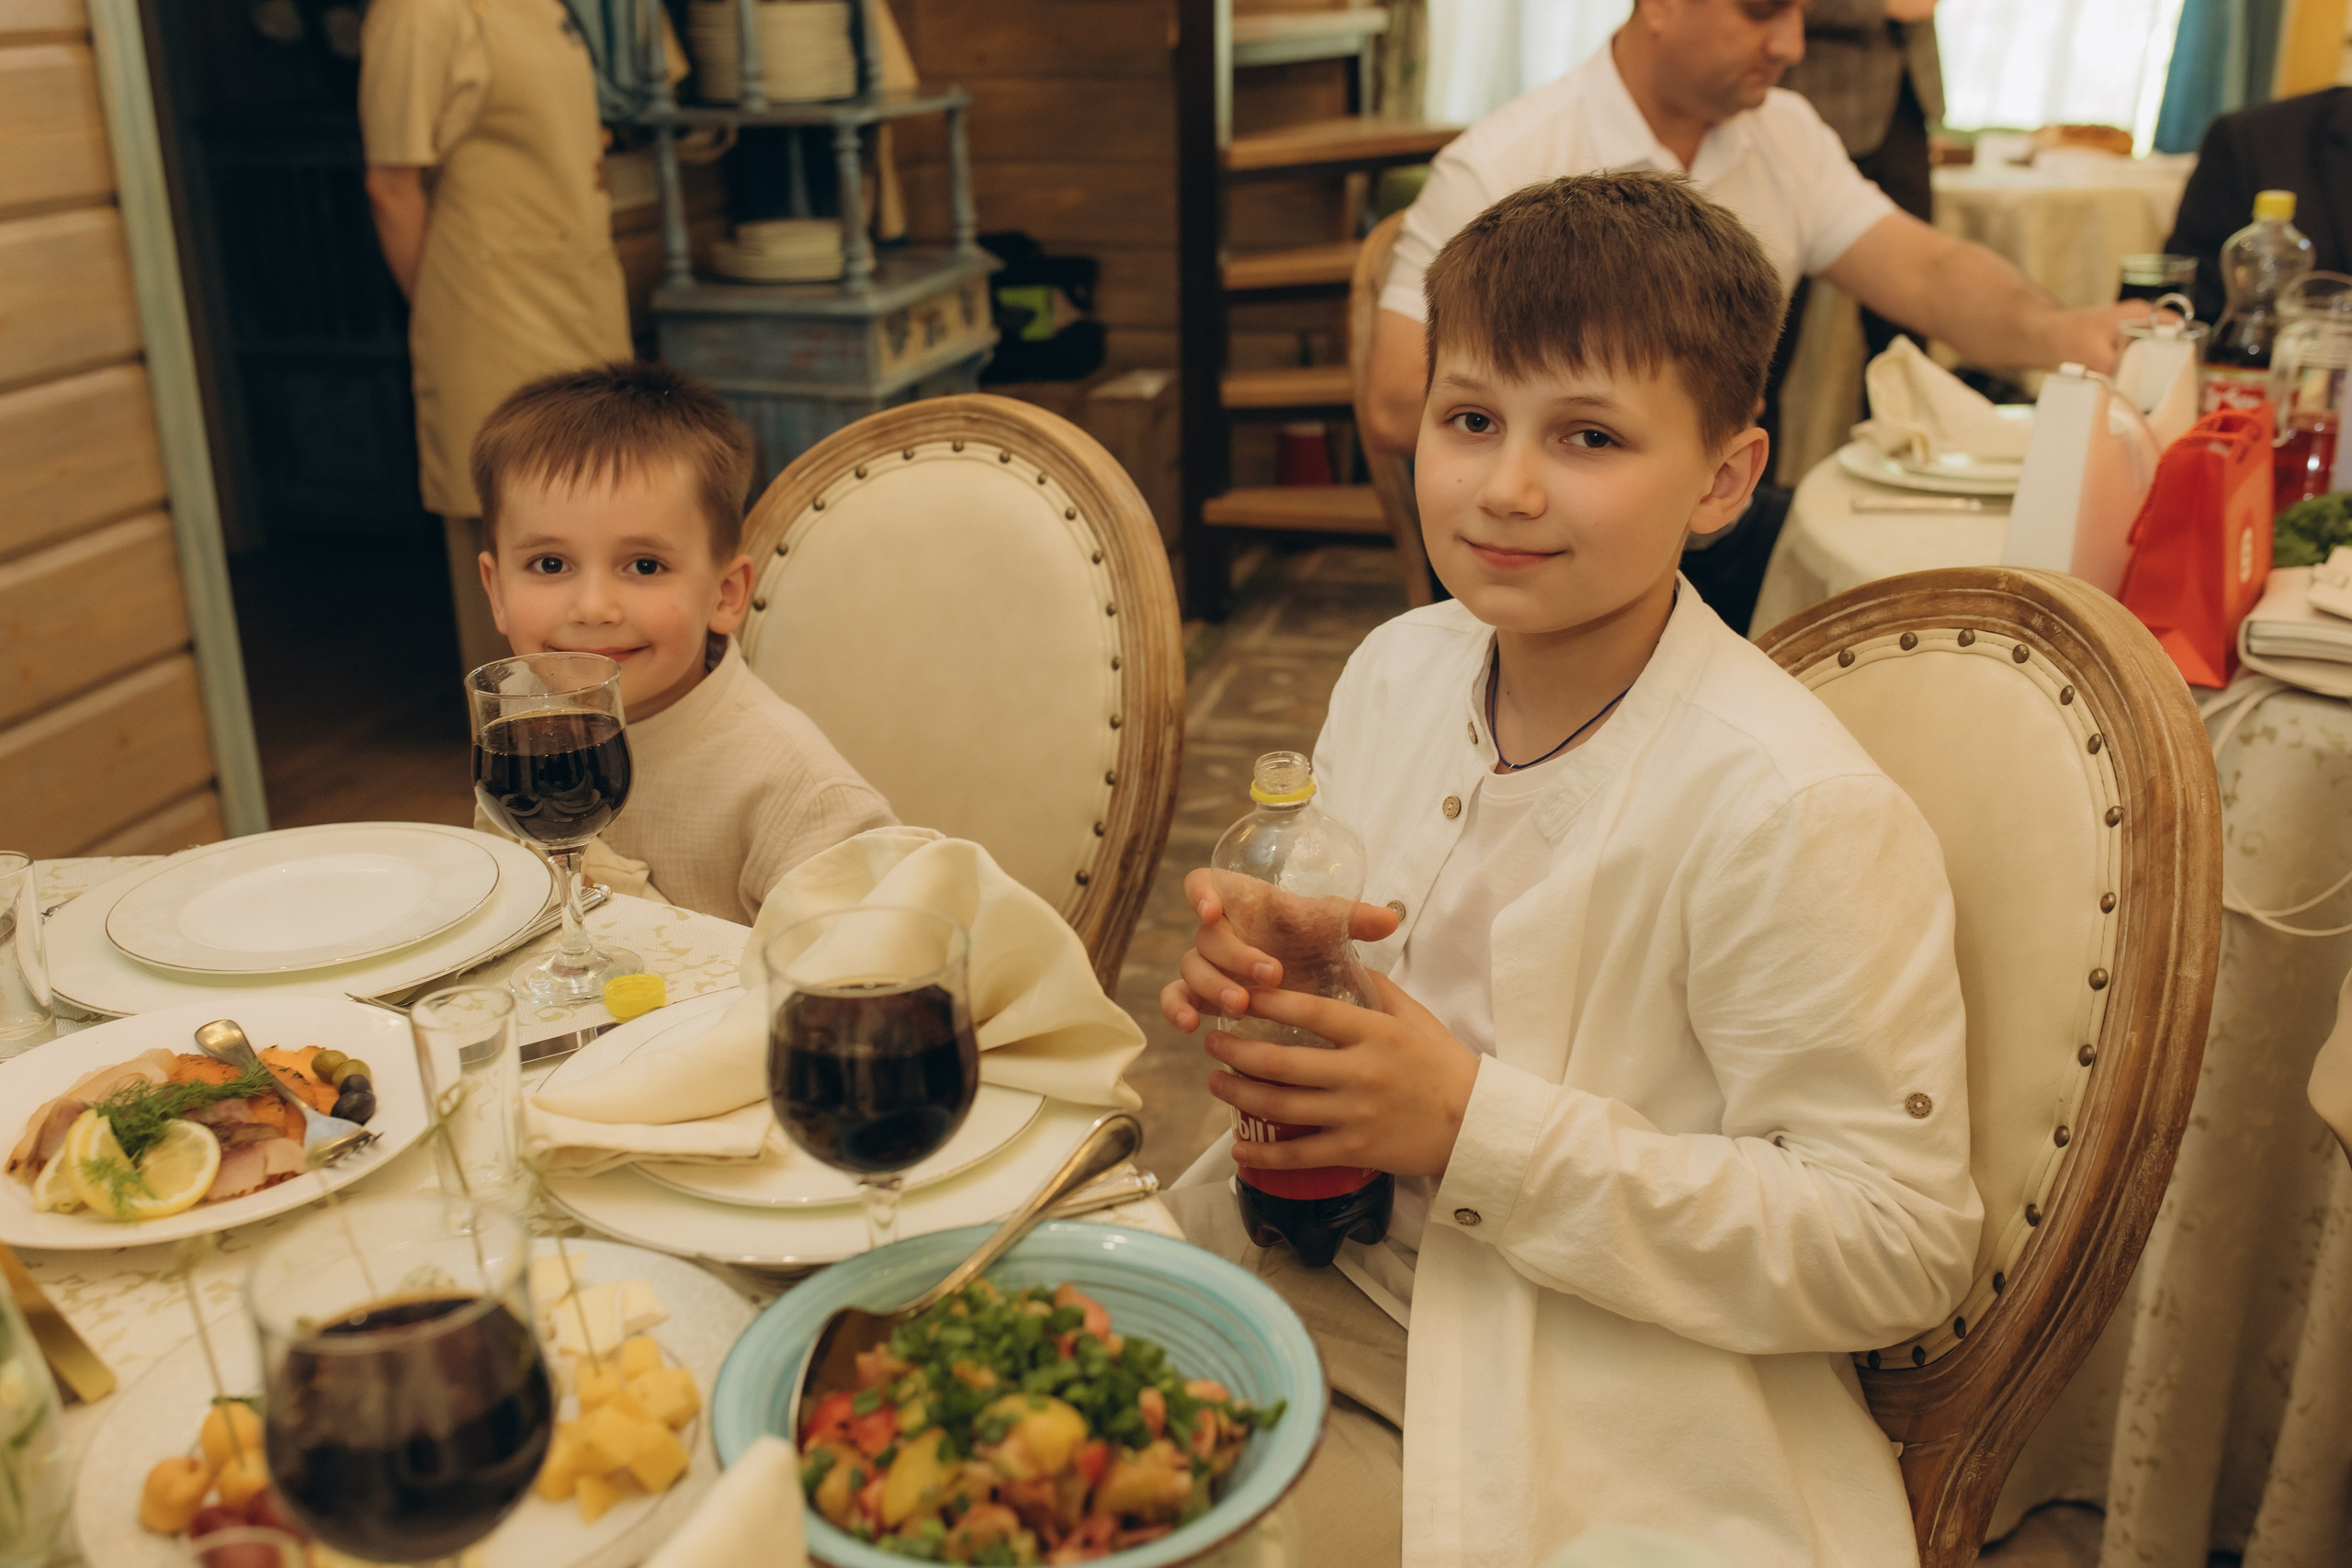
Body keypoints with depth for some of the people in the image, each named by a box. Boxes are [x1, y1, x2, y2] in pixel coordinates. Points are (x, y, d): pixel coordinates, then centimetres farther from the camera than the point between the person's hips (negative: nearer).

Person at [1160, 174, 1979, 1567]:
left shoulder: (1792, 814, -22)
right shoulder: (1399, 670, -1)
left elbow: (1899, 1246, -21)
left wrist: (1474, 1126, -25)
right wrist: (1255, 979, -11)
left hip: (1585, 1444, -6)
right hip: (1318, 1284, 6)